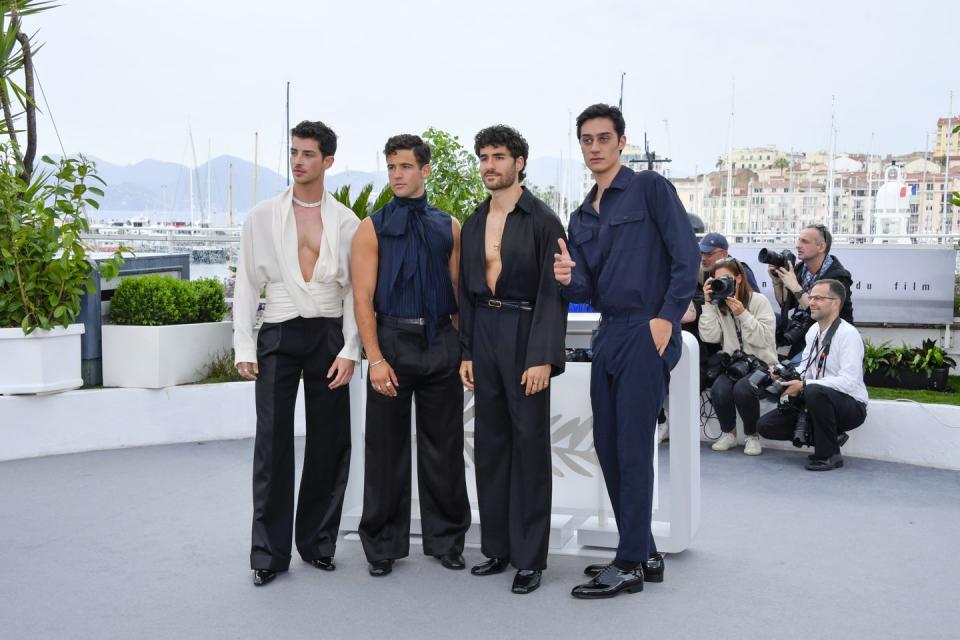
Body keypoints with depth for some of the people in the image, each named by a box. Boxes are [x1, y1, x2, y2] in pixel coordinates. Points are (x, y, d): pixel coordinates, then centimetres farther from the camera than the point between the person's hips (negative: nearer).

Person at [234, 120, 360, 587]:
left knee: (329, 443, 5)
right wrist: (244, 347, -3)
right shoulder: (262, 217, 5)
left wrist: (349, 350, -5)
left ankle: (317, 542, 19)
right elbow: (247, 285, 6)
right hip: (278, 334, -1)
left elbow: (355, 290, 4)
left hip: (328, 335, 1)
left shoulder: (346, 223, 5)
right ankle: (269, 552, 7)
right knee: (273, 443, -2)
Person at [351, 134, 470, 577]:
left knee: (444, 447, 9)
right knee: (387, 448, 6)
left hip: (441, 342, 2)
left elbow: (460, 292, 10)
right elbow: (363, 297, -5)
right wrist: (375, 358, -13)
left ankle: (446, 540, 24)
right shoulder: (372, 228, 1)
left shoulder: (449, 227, 9)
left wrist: (465, 346, 3)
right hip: (391, 340, -2)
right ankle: (384, 545, 19)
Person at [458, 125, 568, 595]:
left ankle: (530, 557, 8)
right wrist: (466, 352, 9)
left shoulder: (542, 220, -6)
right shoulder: (473, 224, 12)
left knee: (530, 444, 0)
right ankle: (496, 547, 20)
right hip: (483, 333, 6)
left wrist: (542, 357, -18)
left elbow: (553, 293, -11)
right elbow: (467, 292, 15)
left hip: (525, 334, -6)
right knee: (490, 443, 10)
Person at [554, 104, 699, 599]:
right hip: (608, 335, 8)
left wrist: (667, 317, -16)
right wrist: (567, 279, -11)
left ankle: (630, 566, 4)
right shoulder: (581, 217, 17)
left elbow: (686, 256, -9)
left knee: (633, 449, -6)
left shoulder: (650, 188, -2)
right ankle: (643, 553, 22)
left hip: (646, 334, -8)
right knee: (608, 448, 9)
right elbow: (586, 291, 11)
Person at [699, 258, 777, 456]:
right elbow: (709, 337, -7)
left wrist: (742, 314, -20)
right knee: (719, 391, -28)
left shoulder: (759, 301, -3)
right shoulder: (717, 304, 8)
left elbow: (764, 339, -13)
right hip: (732, 364, 3)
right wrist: (708, 303, -9)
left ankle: (752, 435, -5)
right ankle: (728, 432, 3)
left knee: (742, 389, -33)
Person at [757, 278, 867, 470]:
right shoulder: (813, 331, 8)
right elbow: (805, 368, 16)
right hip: (817, 403, 8)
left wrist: (804, 385, -28)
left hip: (851, 406, -8)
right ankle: (829, 436, 6)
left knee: (815, 392, -40)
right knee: (765, 426, -4)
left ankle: (829, 454, -19)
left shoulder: (848, 334, -18)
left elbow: (849, 382, -26)